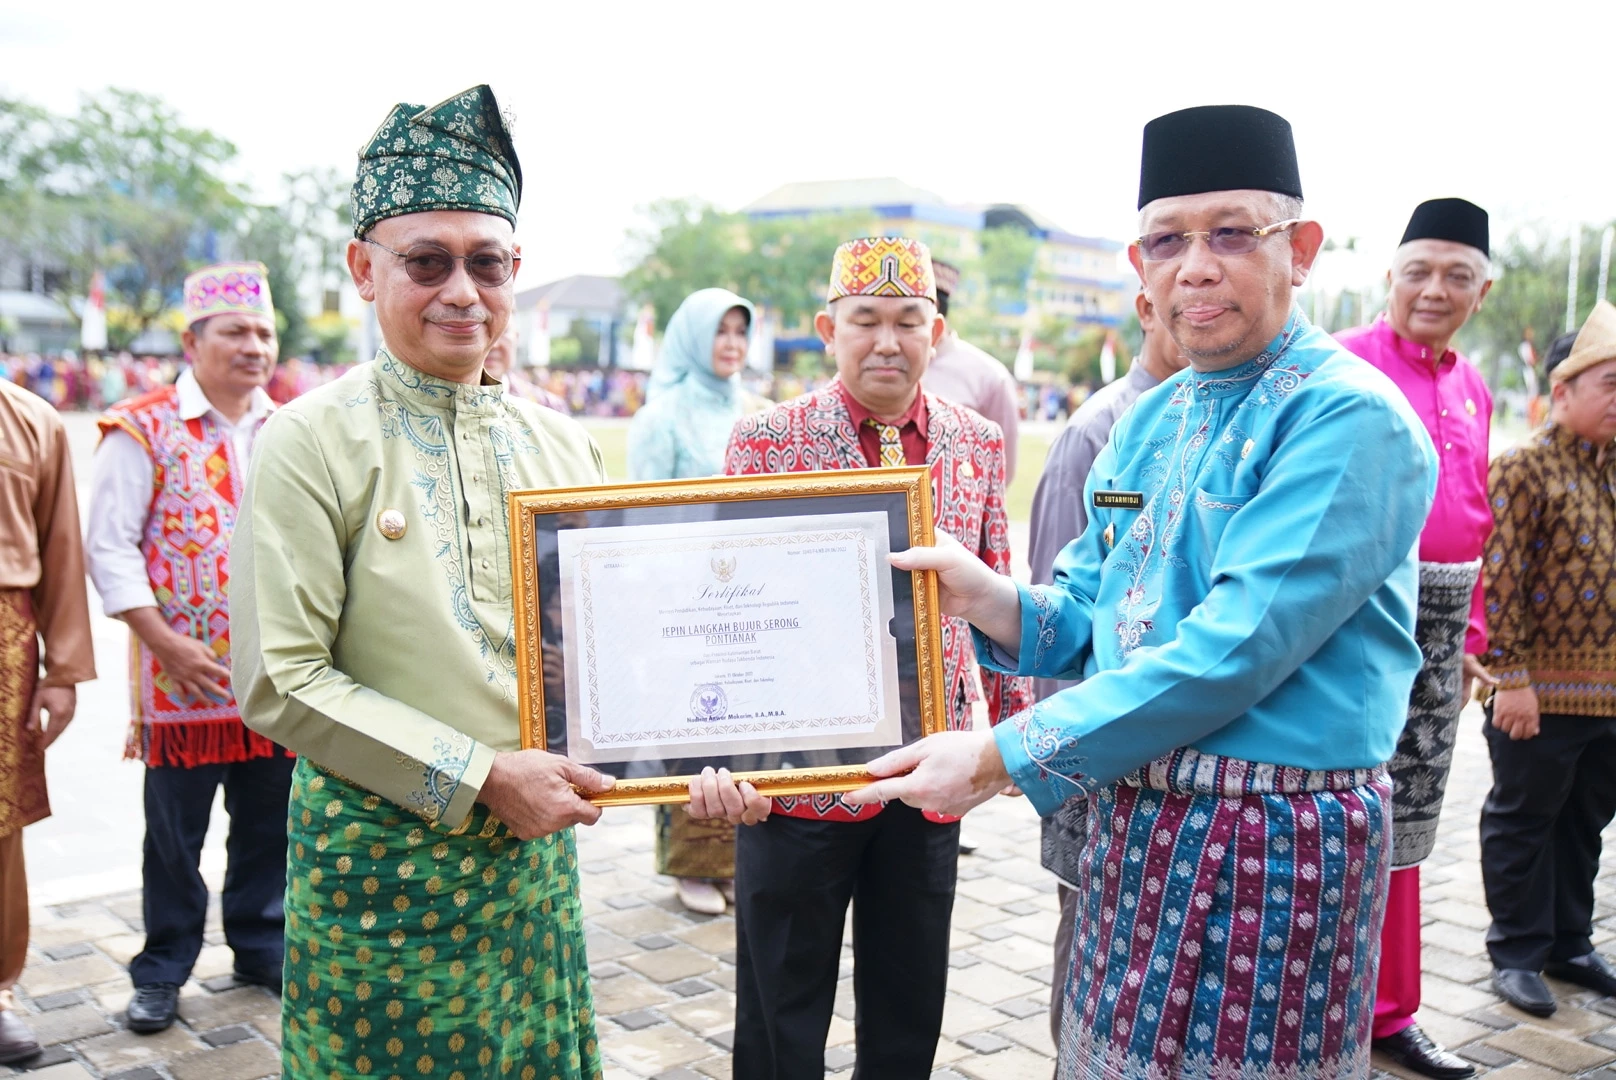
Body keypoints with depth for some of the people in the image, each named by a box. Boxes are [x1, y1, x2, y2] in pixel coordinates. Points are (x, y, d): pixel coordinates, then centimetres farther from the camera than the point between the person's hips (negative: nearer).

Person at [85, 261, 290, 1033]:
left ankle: (262, 946, 31)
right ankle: (162, 969, 24)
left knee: (269, 825, 14)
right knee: (175, 833, 8)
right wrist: (165, 643, -14)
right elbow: (109, 545, -8)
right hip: (186, 679, -4)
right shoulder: (143, 430, -5)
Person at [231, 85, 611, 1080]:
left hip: (537, 852, 5)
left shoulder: (563, 444, 5)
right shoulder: (313, 440, -9)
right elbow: (280, 683, -13)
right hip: (379, 856, -4)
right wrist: (483, 777, -16)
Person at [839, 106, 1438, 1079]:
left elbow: (1233, 650, -25)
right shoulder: (1149, 423, 9)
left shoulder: (1352, 418, -16)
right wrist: (986, 599, -11)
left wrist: (1001, 758, -23)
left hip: (1274, 841, -7)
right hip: (1136, 824, 7)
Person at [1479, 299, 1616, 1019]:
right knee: (1524, 823, 7)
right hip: (1542, 692, -7)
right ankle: (1517, 953, 19)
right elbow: (1500, 580, -15)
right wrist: (1510, 677, -19)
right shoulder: (1524, 468, -10)